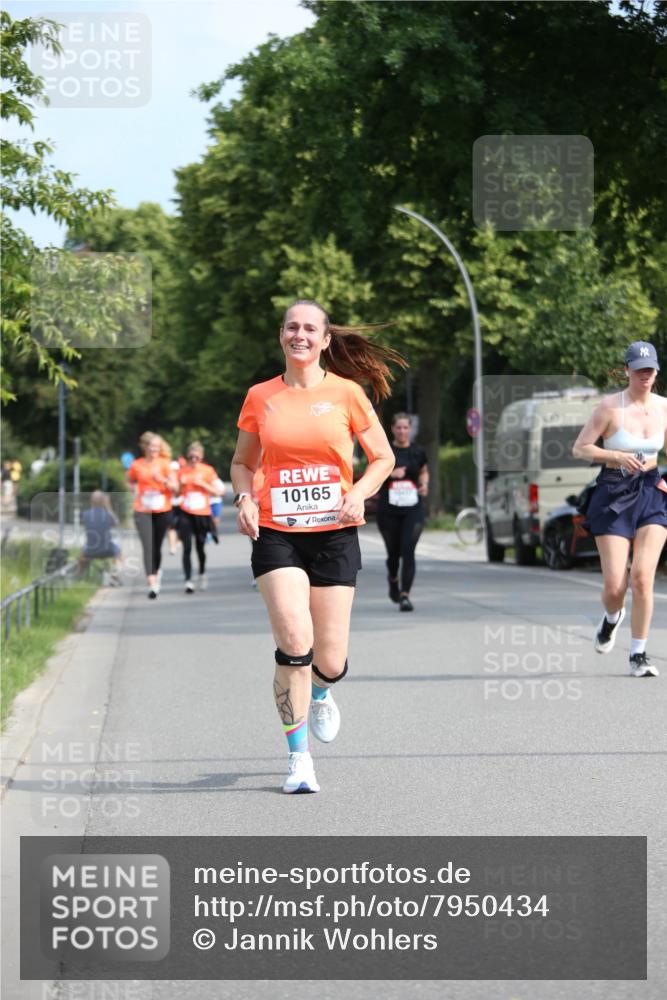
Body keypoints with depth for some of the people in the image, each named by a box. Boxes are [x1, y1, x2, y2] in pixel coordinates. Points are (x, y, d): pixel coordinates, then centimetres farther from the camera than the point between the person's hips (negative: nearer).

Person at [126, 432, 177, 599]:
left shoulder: (164, 464, -2)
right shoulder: (136, 465, 0)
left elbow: (174, 488, -4)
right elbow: (130, 482, 20)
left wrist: (163, 480, -21)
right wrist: (136, 491, 2)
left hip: (163, 511, 1)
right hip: (143, 511, -1)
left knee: (157, 546, 9)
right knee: (147, 546, -14)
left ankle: (156, 571, 38)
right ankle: (152, 583, -20)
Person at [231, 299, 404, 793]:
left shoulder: (346, 393, 1)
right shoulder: (260, 397, 5)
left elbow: (384, 457, 8)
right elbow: (242, 462, 17)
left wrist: (360, 492, -10)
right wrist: (245, 498, -3)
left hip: (334, 535, 0)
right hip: (276, 534, 0)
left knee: (330, 661, 1)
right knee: (294, 640, -19)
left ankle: (321, 694, 40)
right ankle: (299, 757, -6)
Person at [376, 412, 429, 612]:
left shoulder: (418, 452, 7)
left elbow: (424, 472, 23)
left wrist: (424, 485, 2)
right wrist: (391, 474, -16)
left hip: (413, 509, 0)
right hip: (388, 510, 0)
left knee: (408, 551, -13)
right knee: (394, 552, 10)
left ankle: (405, 595, -14)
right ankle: (393, 579, 43)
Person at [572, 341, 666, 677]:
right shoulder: (610, 406, -8)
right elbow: (580, 448, -7)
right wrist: (617, 456, -21)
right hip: (613, 497, -2)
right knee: (615, 587, -5)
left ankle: (638, 656, -3)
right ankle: (612, 617, 34)